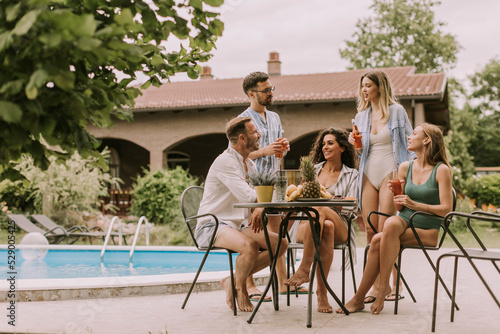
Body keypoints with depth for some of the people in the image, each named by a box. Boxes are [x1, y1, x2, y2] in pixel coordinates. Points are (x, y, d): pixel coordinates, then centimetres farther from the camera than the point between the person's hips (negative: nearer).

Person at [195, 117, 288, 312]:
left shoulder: (249, 164, 16)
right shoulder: (225, 162, -14)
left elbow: (257, 196, 14)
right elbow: (247, 195, -24)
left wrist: (260, 209, -11)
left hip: (239, 226, 9)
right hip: (213, 226, -9)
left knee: (281, 244, -9)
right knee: (250, 245, -36)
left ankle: (232, 280, 0)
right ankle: (239, 288, -7)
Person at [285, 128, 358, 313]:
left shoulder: (351, 174, 16)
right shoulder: (312, 169, 24)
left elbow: (351, 207, 2)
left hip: (339, 227, -1)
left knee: (320, 209, -38)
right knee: (326, 226, -37)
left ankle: (304, 269, -39)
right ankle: (322, 292, -41)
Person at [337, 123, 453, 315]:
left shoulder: (441, 170, -4)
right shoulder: (405, 168, 12)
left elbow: (446, 209, -10)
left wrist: (415, 205, -17)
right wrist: (395, 195, -7)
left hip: (427, 232, -4)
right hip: (404, 224, 4)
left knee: (379, 240, -32)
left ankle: (384, 286, -16)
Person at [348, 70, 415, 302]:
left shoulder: (396, 111, 2)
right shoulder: (361, 115, 16)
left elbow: (409, 143, 1)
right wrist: (356, 146, 0)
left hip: (390, 172, -5)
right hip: (369, 173, 5)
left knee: (385, 230, -11)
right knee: (370, 231, 0)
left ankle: (395, 284, -2)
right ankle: (376, 286, 5)